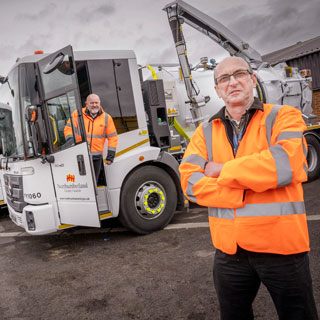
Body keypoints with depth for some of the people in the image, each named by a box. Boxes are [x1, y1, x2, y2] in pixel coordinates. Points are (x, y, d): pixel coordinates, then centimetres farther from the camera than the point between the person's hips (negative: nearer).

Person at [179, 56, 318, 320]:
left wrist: (222, 169, -13)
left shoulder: (284, 117, -3)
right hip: (229, 249, 4)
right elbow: (189, 182, -7)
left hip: (281, 246, -3)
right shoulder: (205, 132, 6)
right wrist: (243, 193, -19)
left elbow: (284, 164, -22)